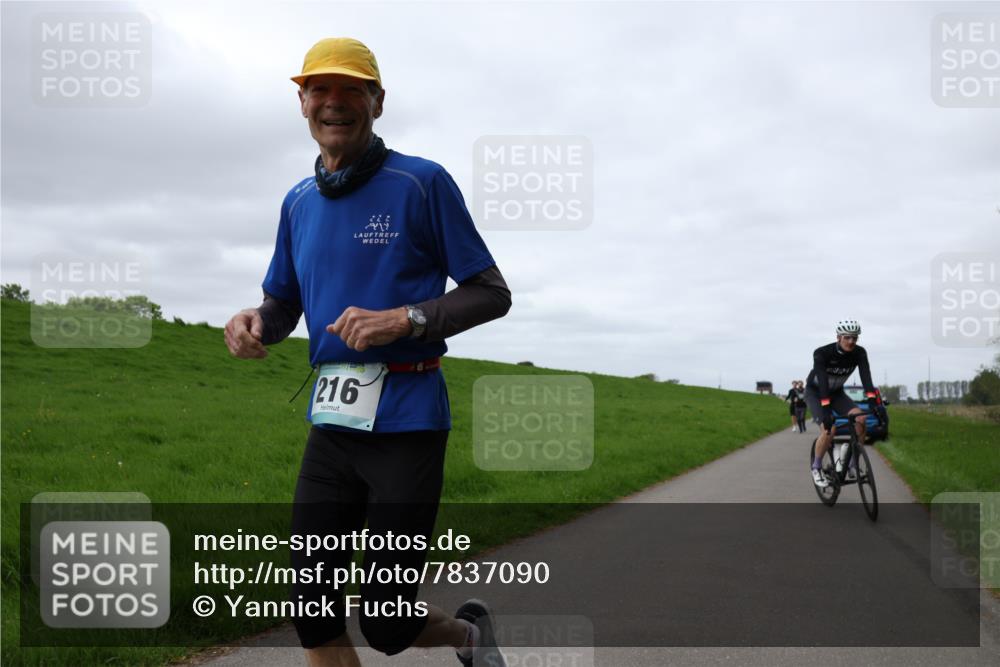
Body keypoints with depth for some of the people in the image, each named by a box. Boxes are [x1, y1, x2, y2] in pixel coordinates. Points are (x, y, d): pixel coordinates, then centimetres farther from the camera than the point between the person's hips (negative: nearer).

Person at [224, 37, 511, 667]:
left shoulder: (423, 183, -4)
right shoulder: (299, 202, 12)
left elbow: (493, 294, -3)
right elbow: (284, 305, 21)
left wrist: (405, 319, -18)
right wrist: (254, 321, -3)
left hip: (407, 421, -5)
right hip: (332, 422, 6)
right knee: (313, 616, 5)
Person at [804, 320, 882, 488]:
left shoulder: (859, 353, -19)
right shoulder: (822, 353, -31)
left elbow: (866, 378, -31)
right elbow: (822, 382, -40)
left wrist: (875, 401, -45)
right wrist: (826, 410, -51)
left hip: (837, 392, 4)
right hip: (815, 392, -4)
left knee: (860, 418, -21)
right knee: (828, 429, -26)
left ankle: (852, 465, -7)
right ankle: (816, 468, -3)